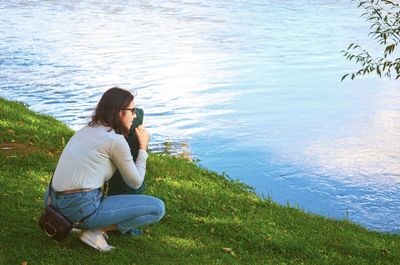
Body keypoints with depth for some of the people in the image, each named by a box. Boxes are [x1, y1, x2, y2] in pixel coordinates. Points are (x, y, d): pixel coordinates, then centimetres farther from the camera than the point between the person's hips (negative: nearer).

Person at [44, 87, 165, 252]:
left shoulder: (87, 129, 14)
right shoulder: (116, 140, -9)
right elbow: (135, 183, 1)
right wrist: (143, 148, 13)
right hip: (82, 209, -9)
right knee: (158, 208, -5)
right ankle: (96, 230, -6)